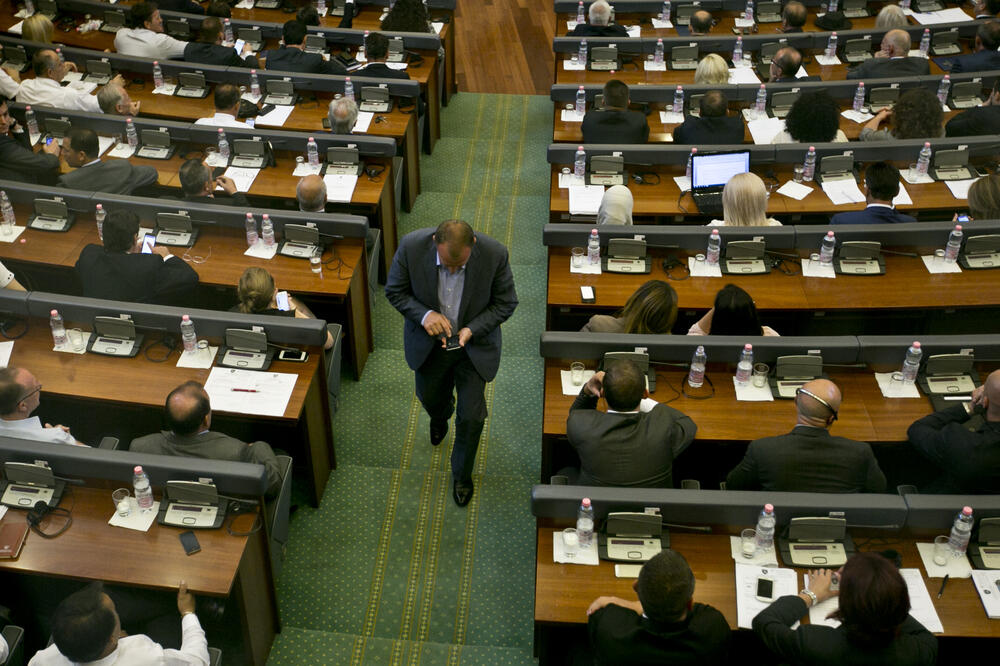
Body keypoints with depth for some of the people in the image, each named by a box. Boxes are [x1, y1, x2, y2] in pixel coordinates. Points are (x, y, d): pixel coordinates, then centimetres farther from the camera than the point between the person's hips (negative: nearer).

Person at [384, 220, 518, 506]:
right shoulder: (411, 246, -27)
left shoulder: (494, 254, -29)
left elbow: (506, 302, -13)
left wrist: (472, 329, -27)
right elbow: (395, 291, -11)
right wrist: (423, 314, -29)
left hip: (474, 346, -1)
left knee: (471, 416, 6)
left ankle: (462, 474, 35)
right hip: (428, 342, 2)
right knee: (429, 397, 27)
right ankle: (439, 418, 67)